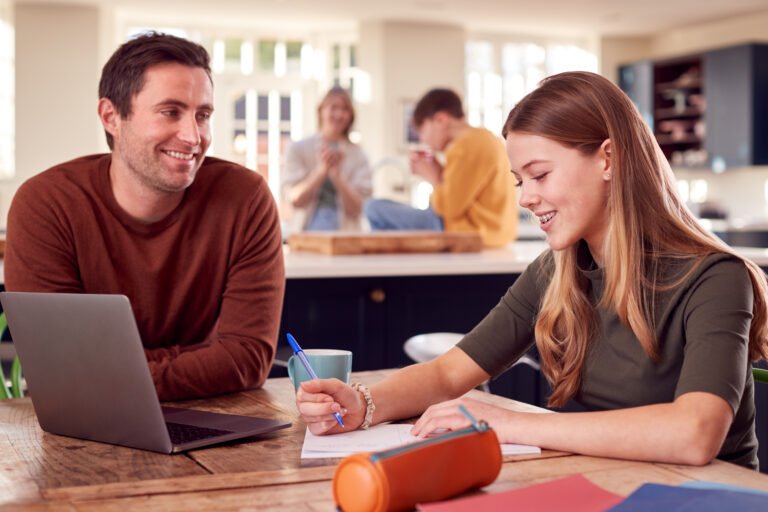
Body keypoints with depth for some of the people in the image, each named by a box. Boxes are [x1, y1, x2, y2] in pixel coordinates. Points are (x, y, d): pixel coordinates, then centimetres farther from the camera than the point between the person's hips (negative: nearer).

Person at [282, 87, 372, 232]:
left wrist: (336, 174, -16)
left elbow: (356, 208, -1)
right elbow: (295, 199, -3)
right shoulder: (297, 149, 7)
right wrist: (322, 170, -15)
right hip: (306, 232, -1)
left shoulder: (358, 156, 7)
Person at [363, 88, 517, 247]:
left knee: (374, 208, -7)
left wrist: (433, 177, -3)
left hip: (469, 232, -11)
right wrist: (439, 173, 6)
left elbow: (450, 208, -19)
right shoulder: (484, 138, 15)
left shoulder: (467, 145, -17)